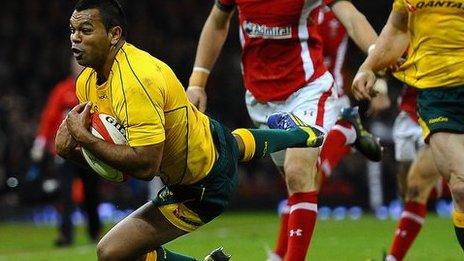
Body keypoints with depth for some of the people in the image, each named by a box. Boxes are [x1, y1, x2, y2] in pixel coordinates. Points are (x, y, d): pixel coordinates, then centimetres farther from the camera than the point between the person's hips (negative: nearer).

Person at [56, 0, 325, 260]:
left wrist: (84, 138, -37)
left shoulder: (134, 83, -39)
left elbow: (146, 164, -40)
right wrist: (70, 148, -20)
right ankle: (299, 133, 74)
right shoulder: (88, 81, -9)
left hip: (206, 187, -9)